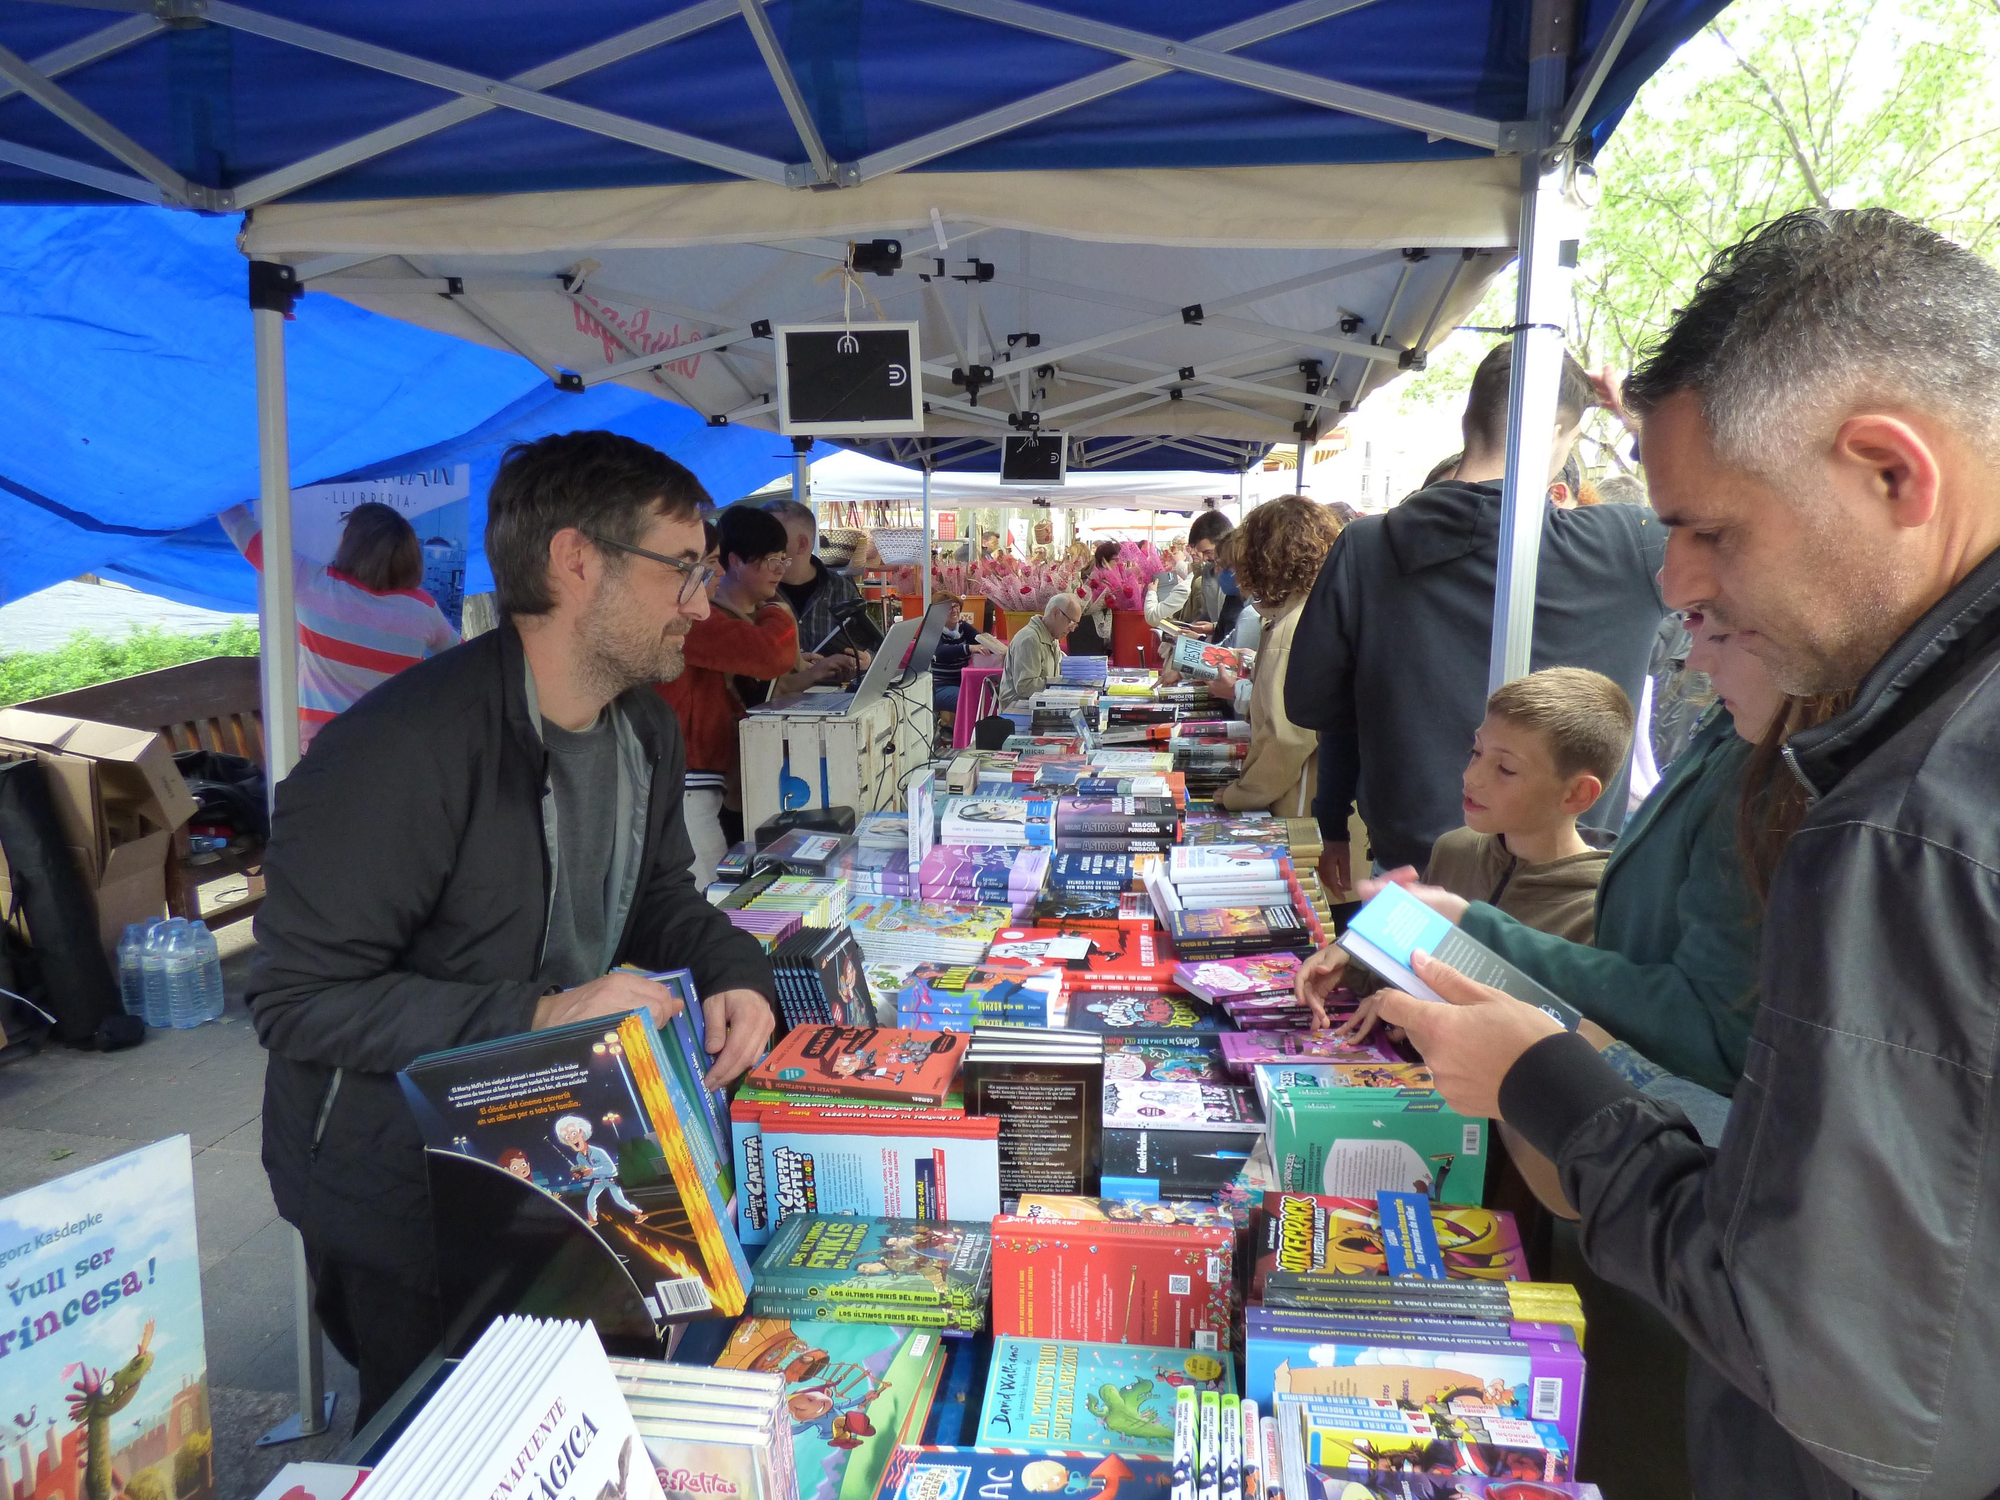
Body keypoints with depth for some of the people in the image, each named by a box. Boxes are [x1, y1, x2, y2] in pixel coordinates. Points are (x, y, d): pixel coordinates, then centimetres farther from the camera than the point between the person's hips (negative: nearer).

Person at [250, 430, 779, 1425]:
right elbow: (296, 999, -26)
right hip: (398, 1196, -7)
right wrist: (537, 1017, -32)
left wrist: (734, 973, -11)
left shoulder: (645, 729, 0)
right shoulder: (401, 750, -28)